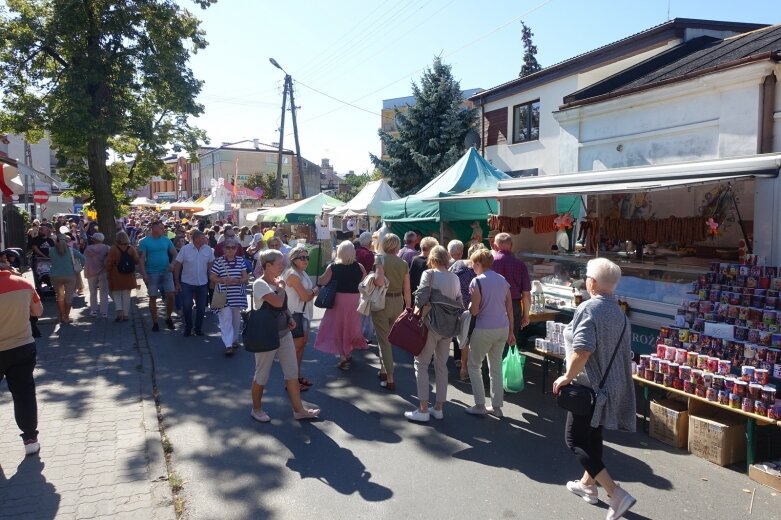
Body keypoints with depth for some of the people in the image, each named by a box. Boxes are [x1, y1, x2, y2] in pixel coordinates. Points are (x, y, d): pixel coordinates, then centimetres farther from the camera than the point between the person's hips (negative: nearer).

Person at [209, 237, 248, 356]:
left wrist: (236, 280, -16)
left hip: (237, 295, 3)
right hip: (224, 295, -3)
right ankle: (228, 345, -10)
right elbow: (212, 277, -1)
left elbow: (246, 277, 3)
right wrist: (223, 280, -17)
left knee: (236, 317, 14)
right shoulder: (218, 261, -4)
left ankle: (235, 340, 32)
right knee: (226, 317, -10)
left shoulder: (241, 260, 3)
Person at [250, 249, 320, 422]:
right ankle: (256, 409, 26)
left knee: (292, 372, 9)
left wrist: (289, 318, 1)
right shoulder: (260, 284, -17)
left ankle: (298, 409, 18)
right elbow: (277, 302, -32)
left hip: (284, 333, 8)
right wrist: (281, 287, -14)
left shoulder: (277, 282, 7)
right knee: (262, 375, 8)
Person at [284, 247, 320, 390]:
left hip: (304, 313, 10)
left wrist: (311, 292, -8)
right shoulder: (293, 274, -18)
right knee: (296, 346, -3)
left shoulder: (302, 273, 13)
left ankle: (298, 376, 28)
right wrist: (315, 291, -4)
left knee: (302, 343, 16)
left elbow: (310, 291, 12)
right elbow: (305, 296, -20)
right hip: (295, 314, -10)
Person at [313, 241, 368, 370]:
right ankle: (347, 353, 34)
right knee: (350, 326, 19)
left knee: (338, 327, 9)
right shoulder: (359, 267, -5)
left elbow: (322, 282, -9)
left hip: (338, 300, -2)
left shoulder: (332, 267, -10)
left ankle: (343, 357, 5)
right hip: (354, 300, 2)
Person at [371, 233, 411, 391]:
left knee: (384, 340, 3)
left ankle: (390, 379, 5)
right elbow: (407, 290, 3)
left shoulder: (380, 259, -10)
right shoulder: (403, 263, 2)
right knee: (389, 337, 22)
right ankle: (383, 370, 33)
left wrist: (372, 279, -4)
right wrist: (408, 307, 13)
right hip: (398, 302, 4)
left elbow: (379, 282, -25)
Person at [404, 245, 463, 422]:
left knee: (421, 364, 2)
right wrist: (455, 318, 16)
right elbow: (460, 303, 9)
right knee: (442, 365, 15)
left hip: (432, 323, -6)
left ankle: (423, 410, 1)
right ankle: (439, 408, 20)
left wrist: (417, 310, -1)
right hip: (449, 326, 6)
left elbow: (422, 296, -15)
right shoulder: (455, 278, 12)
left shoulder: (429, 273, -5)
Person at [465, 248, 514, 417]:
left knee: (474, 365, 9)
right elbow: (510, 308, 10)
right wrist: (511, 331, 15)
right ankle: (497, 406, 18)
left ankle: (480, 405, 9)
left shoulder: (477, 281, -11)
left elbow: (474, 311, -15)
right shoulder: (503, 280, 8)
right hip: (503, 328, 6)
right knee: (496, 366, 14)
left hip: (484, 329, -6)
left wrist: (468, 306, 7)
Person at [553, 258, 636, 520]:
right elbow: (623, 351, 12)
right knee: (593, 436, 22)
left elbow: (582, 350, -29)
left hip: (590, 386, -9)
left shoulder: (588, 308, -20)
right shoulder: (619, 312, 6)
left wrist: (568, 376, -17)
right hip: (612, 386, 9)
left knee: (575, 440, 0)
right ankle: (588, 485, 37)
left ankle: (616, 494, -6)